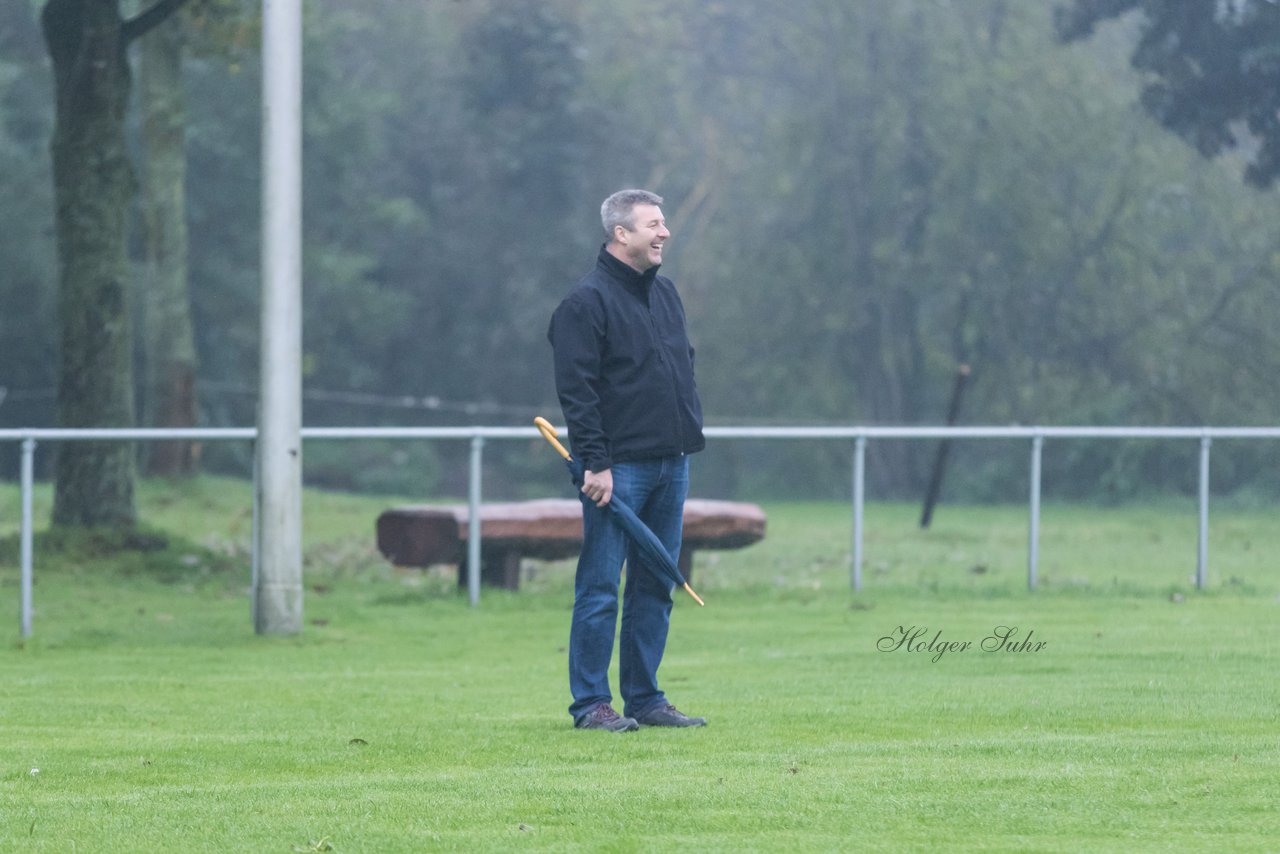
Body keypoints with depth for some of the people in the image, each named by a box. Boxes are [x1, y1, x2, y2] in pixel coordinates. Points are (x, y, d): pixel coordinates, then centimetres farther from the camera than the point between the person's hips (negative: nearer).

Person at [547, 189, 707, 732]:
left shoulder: (665, 294, 16)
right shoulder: (588, 301, -10)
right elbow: (576, 389, -14)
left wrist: (689, 433, 16)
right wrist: (595, 463, -19)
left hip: (671, 464, 8)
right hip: (619, 469, -8)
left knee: (655, 586, 10)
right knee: (600, 588, -5)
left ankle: (645, 698, 15)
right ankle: (590, 704, -1)